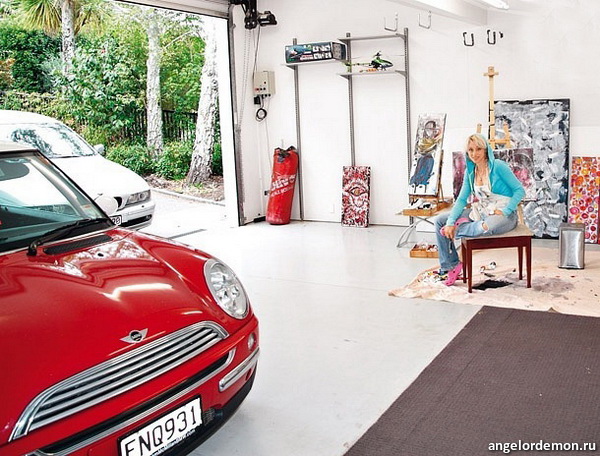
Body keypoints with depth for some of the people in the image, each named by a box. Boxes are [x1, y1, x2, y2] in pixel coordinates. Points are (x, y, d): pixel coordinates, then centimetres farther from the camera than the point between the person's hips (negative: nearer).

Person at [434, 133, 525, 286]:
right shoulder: (470, 172, 6)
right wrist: (450, 222, -11)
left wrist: (505, 212, -21)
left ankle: (459, 229, -10)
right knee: (440, 221, 0)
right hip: (481, 212, 7)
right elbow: (461, 199, 3)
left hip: (502, 214, -7)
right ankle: (451, 266, 0)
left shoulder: (498, 166, -13)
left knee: (486, 227, -44)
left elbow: (520, 190, -12)